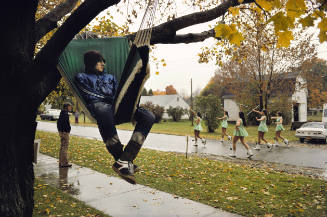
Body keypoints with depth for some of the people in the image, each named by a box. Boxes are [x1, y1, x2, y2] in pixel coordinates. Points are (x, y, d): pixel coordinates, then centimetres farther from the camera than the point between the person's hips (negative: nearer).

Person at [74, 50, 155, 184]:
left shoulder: (110, 77, 39)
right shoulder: (81, 77, 26)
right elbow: (89, 95, 7)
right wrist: (110, 98, -1)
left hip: (116, 107, 5)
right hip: (98, 105, -4)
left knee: (149, 117, -23)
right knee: (104, 111, -46)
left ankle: (124, 161, -35)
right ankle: (122, 159, -38)